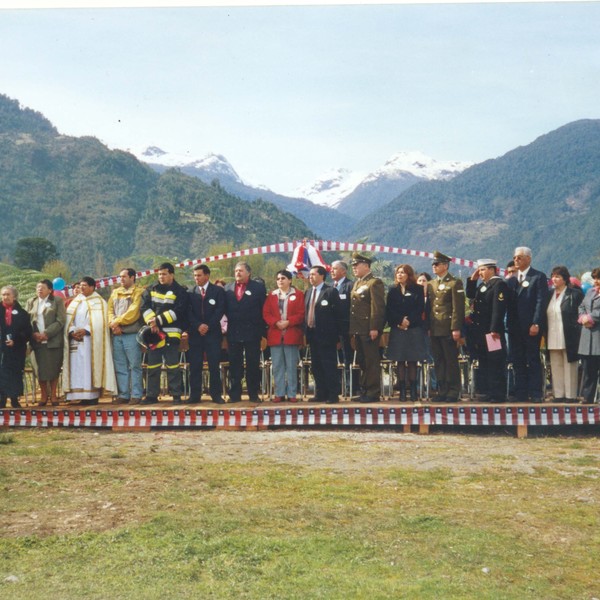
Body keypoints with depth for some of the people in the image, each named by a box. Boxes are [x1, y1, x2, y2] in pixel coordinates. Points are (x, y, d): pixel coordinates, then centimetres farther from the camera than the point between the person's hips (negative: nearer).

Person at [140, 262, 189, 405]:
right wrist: (152, 323, -12)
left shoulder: (180, 291, 1)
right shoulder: (150, 290, 13)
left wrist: (159, 320, -14)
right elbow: (145, 307, 4)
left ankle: (176, 394, 4)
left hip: (171, 333, -4)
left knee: (173, 365, -3)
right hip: (154, 333, 4)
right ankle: (152, 395, 14)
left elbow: (177, 312, -10)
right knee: (153, 365, 7)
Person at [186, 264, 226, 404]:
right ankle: (195, 395, 5)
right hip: (195, 333, 2)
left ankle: (216, 395, 4)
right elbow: (189, 312, 3)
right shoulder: (190, 292, 9)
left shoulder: (218, 291, 5)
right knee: (195, 366, 1)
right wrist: (198, 326, -12)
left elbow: (220, 310, -3)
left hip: (213, 333, -2)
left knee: (214, 365, -2)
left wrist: (208, 326, -12)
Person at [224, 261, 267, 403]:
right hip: (233, 332, 2)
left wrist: (261, 330, -2)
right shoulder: (227, 288, 9)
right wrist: (231, 320, 1)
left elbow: (263, 309, 0)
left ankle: (253, 394, 9)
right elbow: (225, 308, 11)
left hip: (252, 332, -2)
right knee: (234, 365, 5)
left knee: (253, 365, 3)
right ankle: (235, 394, 10)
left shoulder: (258, 287, 1)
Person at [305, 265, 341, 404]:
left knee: (329, 366, -3)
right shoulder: (308, 292, 15)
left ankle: (333, 395, 2)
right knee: (316, 367, 11)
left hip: (326, 335, -7)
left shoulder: (331, 292, -6)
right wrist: (306, 333, 7)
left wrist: (336, 336, -11)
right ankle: (321, 394, 19)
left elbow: (337, 314, -8)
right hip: (312, 334, 7)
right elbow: (306, 313, 15)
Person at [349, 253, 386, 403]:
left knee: (371, 362, -3)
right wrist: (352, 329, 12)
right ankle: (364, 392, 21)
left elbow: (378, 307, -15)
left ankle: (373, 393, 2)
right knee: (362, 362, 13)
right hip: (358, 329, 9)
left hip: (369, 330, -9)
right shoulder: (356, 283, 18)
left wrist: (374, 328, -20)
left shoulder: (375, 282, -8)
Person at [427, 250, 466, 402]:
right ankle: (442, 391, 14)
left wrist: (456, 328, -15)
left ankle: (453, 392, 4)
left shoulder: (455, 283, -3)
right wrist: (427, 327, 9)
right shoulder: (430, 284, 17)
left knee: (451, 361, -1)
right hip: (434, 330, 6)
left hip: (448, 329, -6)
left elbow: (458, 308, -8)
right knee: (438, 361, 8)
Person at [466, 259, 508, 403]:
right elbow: (470, 295, 23)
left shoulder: (499, 284, -12)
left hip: (492, 331, -9)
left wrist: (494, 330, -23)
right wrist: (472, 280, 11)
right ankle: (489, 392, 18)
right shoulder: (483, 285, 16)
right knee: (484, 362, 12)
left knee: (495, 363, -4)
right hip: (481, 331, 9)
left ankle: (498, 394, 1)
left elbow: (498, 309, -18)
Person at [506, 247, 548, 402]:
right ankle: (521, 394, 10)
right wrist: (508, 324, 3)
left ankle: (535, 394, 3)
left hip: (531, 327, -5)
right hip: (515, 328, 6)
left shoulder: (538, 277, -1)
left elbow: (541, 302, -9)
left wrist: (536, 324, -16)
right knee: (518, 362, 6)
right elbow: (508, 303, 14)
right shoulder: (511, 280, 16)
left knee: (533, 361, 0)